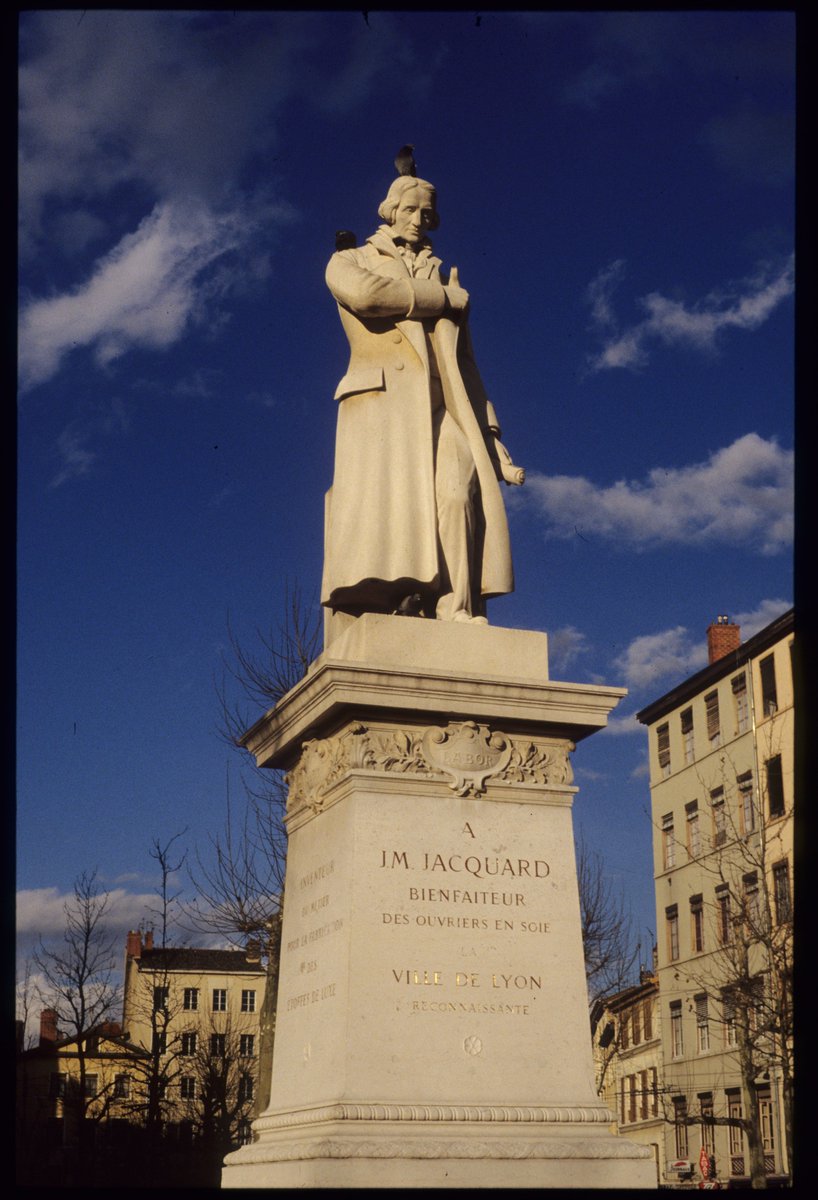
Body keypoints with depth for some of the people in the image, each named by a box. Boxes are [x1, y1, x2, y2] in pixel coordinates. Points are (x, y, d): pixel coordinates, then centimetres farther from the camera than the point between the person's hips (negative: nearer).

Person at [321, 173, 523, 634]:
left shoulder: (446, 282, 32)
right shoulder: (350, 261, 22)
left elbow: (466, 365, 25)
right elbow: (364, 293, -5)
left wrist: (492, 439, 13)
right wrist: (445, 299, 4)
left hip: (445, 412, 2)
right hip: (382, 400, -2)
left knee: (460, 492, -23)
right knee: (382, 507, -19)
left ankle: (459, 624, -33)